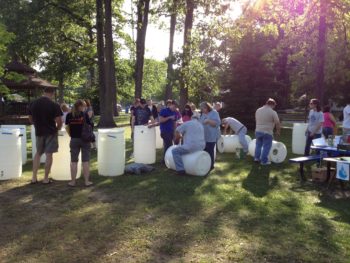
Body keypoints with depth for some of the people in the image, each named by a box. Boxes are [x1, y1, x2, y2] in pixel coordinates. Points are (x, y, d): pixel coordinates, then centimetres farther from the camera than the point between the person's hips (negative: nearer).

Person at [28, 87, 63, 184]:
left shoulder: (33, 104, 2)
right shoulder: (54, 105, -14)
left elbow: (31, 119, 9)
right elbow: (59, 121, -17)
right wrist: (58, 128, 4)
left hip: (39, 132, 5)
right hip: (51, 132, -4)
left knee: (38, 153, 18)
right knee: (49, 154, 3)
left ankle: (34, 177, 14)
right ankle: (46, 179, 7)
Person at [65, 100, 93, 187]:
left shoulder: (69, 115, 2)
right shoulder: (85, 114, -5)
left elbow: (67, 127, 3)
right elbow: (89, 126, -7)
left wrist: (72, 136, 13)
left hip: (74, 140, 2)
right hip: (85, 140, -2)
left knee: (74, 161, 8)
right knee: (85, 161, 3)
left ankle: (73, 181, 12)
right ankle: (87, 181, 7)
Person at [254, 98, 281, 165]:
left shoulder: (258, 110, 5)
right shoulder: (273, 112, -11)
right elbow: (277, 123, -10)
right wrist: (278, 131, 5)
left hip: (258, 131, 5)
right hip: (267, 132, -5)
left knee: (258, 144, 21)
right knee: (266, 147, 4)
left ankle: (256, 157, 23)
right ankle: (264, 161, 7)